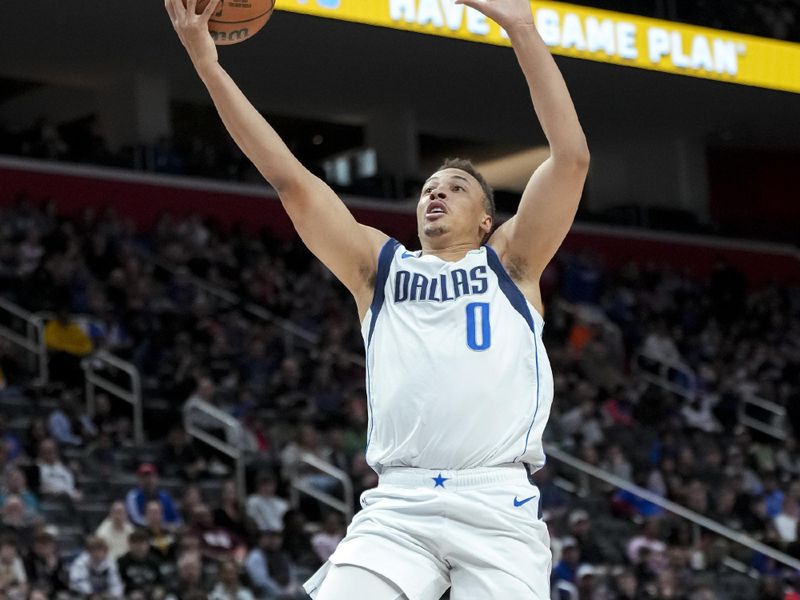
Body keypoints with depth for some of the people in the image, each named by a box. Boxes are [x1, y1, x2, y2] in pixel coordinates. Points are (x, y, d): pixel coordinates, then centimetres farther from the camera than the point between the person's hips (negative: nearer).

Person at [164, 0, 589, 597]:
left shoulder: (509, 262, 14)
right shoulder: (379, 267, 19)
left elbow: (571, 157, 3)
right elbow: (290, 177, 11)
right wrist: (209, 64, 4)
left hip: (500, 507, -1)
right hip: (398, 507, 1)